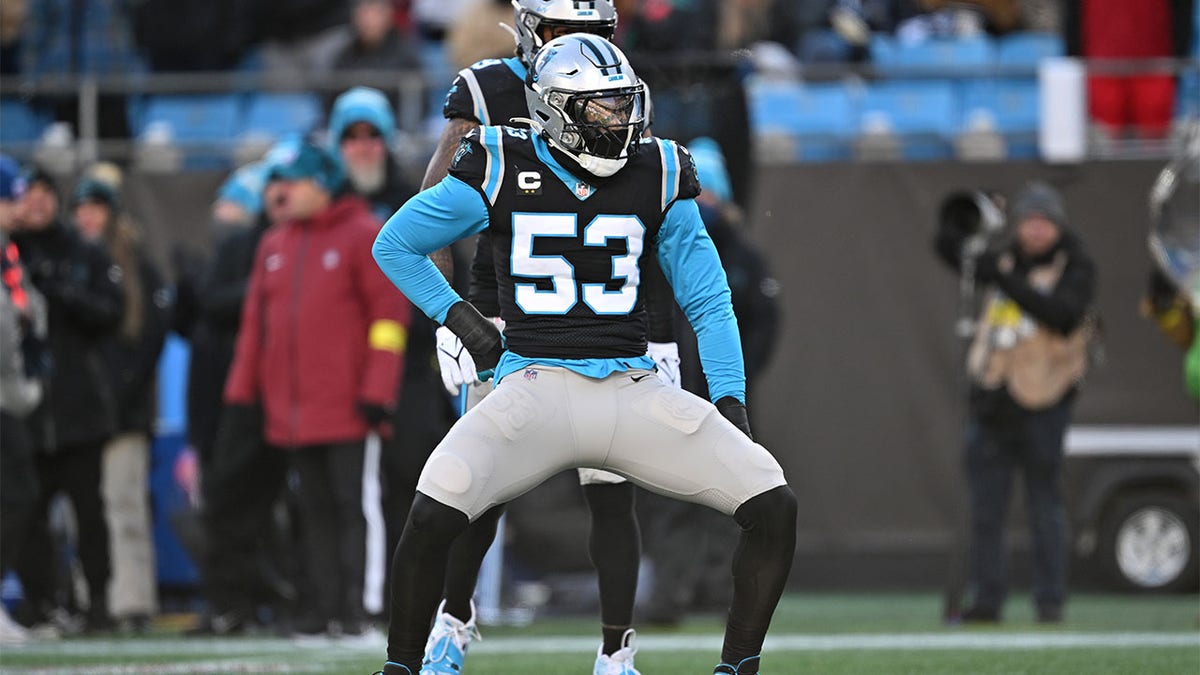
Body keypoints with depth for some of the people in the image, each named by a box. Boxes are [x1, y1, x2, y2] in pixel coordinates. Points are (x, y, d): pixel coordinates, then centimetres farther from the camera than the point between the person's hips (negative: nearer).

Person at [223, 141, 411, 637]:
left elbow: (389, 313, -7)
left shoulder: (363, 237, -2)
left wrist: (377, 391, -13)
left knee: (356, 505, -6)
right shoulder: (274, 246, 17)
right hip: (290, 410, 6)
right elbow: (255, 320, 19)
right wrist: (241, 389, 11)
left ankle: (356, 607, -8)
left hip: (348, 410, -6)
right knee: (316, 511, 6)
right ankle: (326, 606, 7)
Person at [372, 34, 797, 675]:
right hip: (535, 386, -3)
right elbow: (395, 245, 15)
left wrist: (731, 403, 6)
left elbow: (708, 302, 17)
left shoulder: (658, 178, 8)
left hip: (632, 389, 3)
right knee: (433, 513, -27)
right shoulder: (500, 171, 1)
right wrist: (461, 319, 4)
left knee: (772, 504, -13)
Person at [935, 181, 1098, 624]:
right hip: (991, 398, 5)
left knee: (1045, 504, -2)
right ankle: (987, 598, 8)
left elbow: (1065, 314, -20)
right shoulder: (1006, 258, 12)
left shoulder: (1075, 267, -3)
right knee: (984, 507, 3)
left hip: (1041, 402, -5)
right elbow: (951, 253, 18)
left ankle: (1050, 599, 5)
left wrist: (1007, 281, -25)